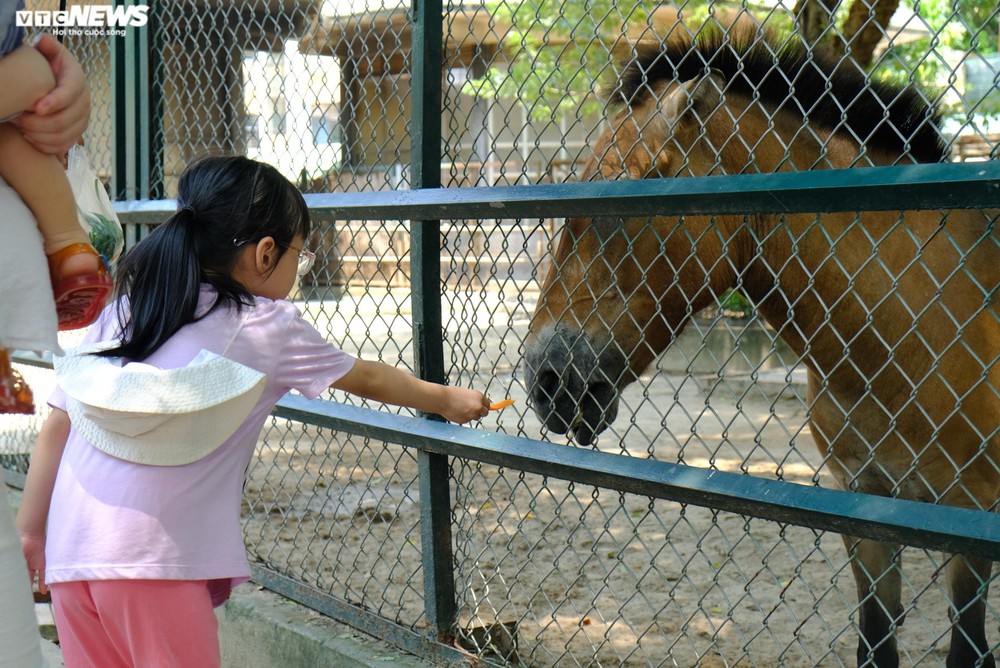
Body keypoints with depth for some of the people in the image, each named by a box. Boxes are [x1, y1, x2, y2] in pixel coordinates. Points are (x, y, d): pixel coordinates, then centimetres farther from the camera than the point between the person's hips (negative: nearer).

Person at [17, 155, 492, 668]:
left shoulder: (122, 308, 13)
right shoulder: (267, 326, 1)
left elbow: (57, 423, 13)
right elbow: (367, 380, 15)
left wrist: (30, 528, 20)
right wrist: (448, 400, 30)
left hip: (68, 550, 6)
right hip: (153, 556, -5)